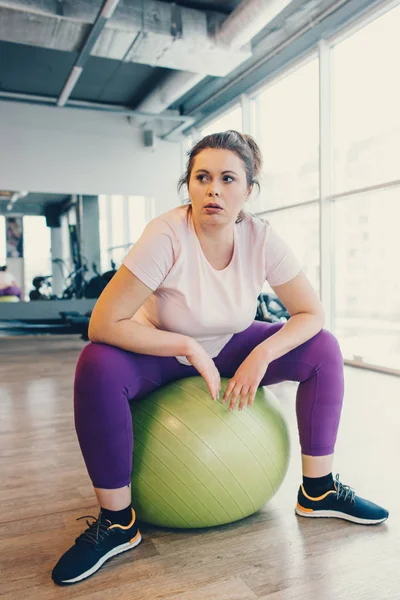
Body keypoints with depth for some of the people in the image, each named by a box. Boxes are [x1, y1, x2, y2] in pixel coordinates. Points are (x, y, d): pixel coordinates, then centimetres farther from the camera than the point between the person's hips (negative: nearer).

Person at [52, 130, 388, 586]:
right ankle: (116, 522, -13)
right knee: (98, 366, -33)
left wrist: (262, 355, -26)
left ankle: (318, 492, 2)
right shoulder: (167, 236, -29)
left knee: (323, 350, -12)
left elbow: (311, 313, -11)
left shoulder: (262, 239, -18)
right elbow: (103, 324, -32)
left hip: (230, 347, 4)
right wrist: (189, 348, -30)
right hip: (161, 354, -3)